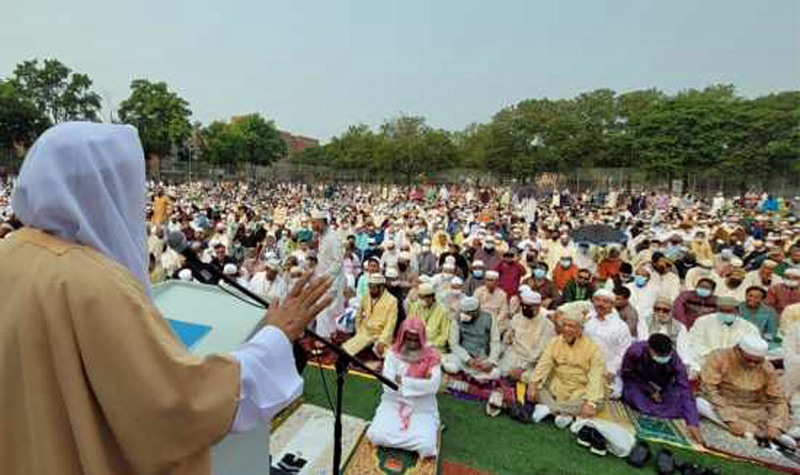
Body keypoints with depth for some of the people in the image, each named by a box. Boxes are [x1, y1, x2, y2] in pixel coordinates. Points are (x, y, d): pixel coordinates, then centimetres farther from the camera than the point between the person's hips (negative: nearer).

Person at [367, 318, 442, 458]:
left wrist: (402, 380, -22)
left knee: (426, 446, -21)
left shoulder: (431, 356, -10)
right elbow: (388, 385, -16)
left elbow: (433, 386, -21)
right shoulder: (393, 353, -8)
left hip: (422, 408, -1)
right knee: (377, 436, -18)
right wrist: (420, 383, -20)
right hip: (394, 404, 2)